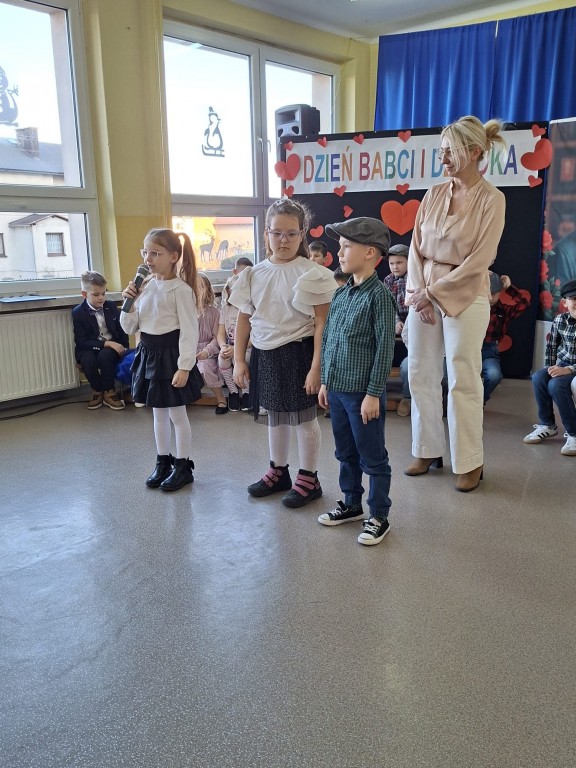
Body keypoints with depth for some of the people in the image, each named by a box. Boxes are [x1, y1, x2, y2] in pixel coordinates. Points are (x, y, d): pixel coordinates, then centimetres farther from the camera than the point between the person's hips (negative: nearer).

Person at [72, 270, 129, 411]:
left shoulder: (111, 307, 5)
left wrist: (124, 347, -7)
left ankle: (109, 392, -12)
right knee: (88, 360, -34)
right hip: (89, 349, -1)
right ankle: (97, 391, -6)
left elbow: (121, 330, 11)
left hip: (111, 347, 1)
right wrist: (106, 343, -24)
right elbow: (81, 342, -14)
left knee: (105, 355, -33)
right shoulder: (78, 313, -6)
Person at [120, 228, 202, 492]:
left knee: (177, 413, 4)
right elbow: (130, 327, 9)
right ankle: (163, 462, 30)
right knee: (158, 413, 16)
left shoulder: (180, 289, -13)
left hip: (170, 353, -7)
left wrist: (184, 367, -21)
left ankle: (183, 466, 18)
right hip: (149, 353, 7)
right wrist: (128, 303, -7)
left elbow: (189, 331, -16)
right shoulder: (144, 287, 6)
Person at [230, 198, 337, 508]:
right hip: (264, 354, 5)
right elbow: (244, 319, 9)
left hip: (297, 352, -5)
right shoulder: (255, 274, 4)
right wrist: (239, 360, 6)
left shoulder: (312, 274, -9)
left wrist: (316, 366, -16)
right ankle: (278, 472, 36)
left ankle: (308, 478, 22)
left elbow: (322, 323, -11)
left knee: (303, 417, 6)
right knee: (275, 416, 18)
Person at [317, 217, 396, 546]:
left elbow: (385, 348, -16)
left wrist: (373, 394, -16)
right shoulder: (341, 293, 9)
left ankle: (379, 517, 21)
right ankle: (352, 504, 37)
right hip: (337, 389, 8)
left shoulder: (380, 295, -13)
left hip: (363, 393, -7)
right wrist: (326, 382, 14)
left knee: (373, 458, 7)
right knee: (346, 453, 20)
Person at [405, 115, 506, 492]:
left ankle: (471, 463, 15)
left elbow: (479, 260, -13)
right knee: (421, 375, 8)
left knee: (463, 382, 0)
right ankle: (428, 451, 24)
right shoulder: (434, 194, 7)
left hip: (464, 296, -5)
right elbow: (416, 247, 5)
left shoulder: (492, 199, -7)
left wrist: (434, 292, -14)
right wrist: (419, 292, -8)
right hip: (424, 293, 5)